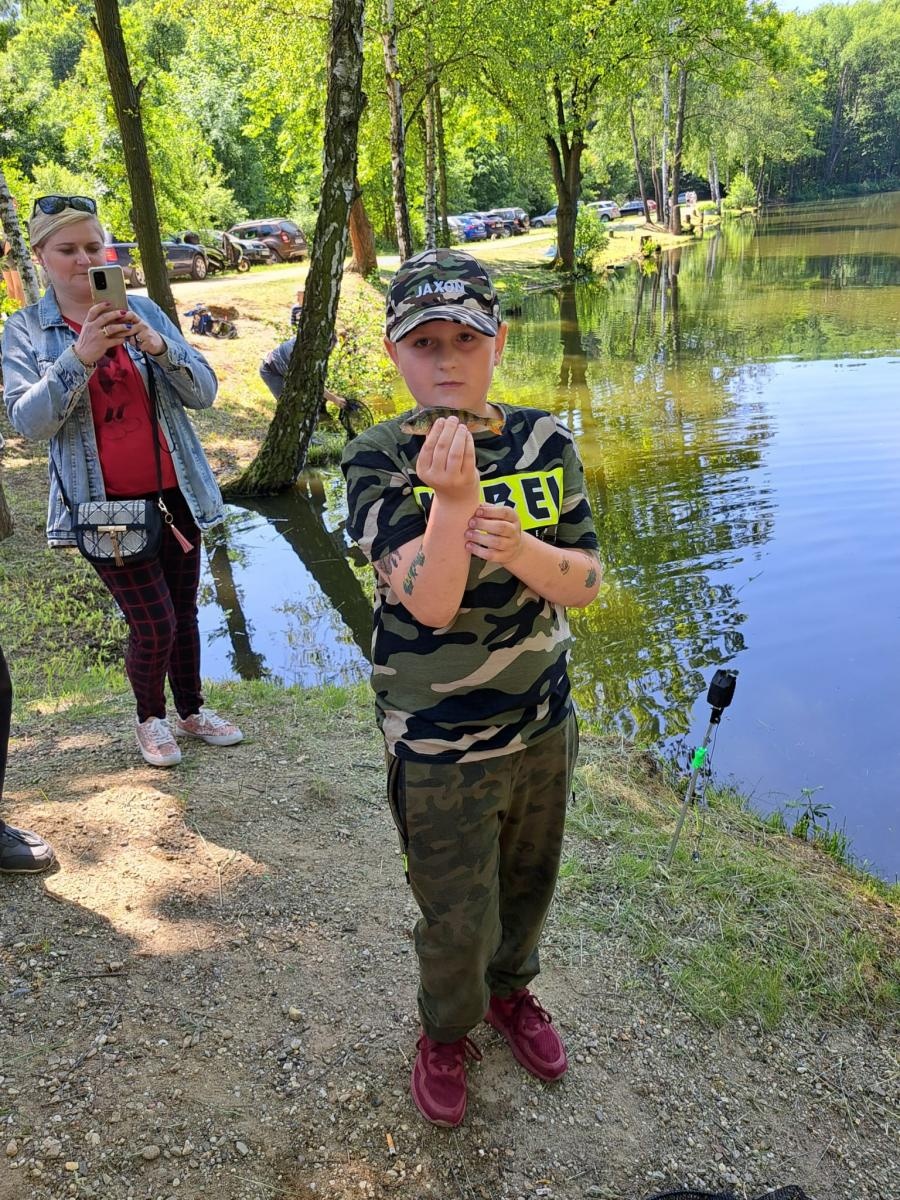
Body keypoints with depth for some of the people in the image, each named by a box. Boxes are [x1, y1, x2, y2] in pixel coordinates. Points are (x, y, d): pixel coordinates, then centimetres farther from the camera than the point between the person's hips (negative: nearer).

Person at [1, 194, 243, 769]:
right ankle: (150, 717, 23)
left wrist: (158, 346, -21)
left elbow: (204, 392, -2)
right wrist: (80, 357, -25)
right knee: (154, 624, -5)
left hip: (174, 492, 3)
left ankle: (191, 711, 33)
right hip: (106, 504, -2)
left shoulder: (143, 311, 3)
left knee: (185, 612, 12)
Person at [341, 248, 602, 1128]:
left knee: (527, 882, 24)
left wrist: (519, 547, -26)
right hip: (438, 746, -4)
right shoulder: (378, 460, -15)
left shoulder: (543, 441, -5)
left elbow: (584, 583, -6)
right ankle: (446, 1031, 42)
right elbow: (428, 603, -24)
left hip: (542, 722, 4)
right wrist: (452, 499, -38)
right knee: (457, 916, 9)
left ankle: (510, 991, 54)